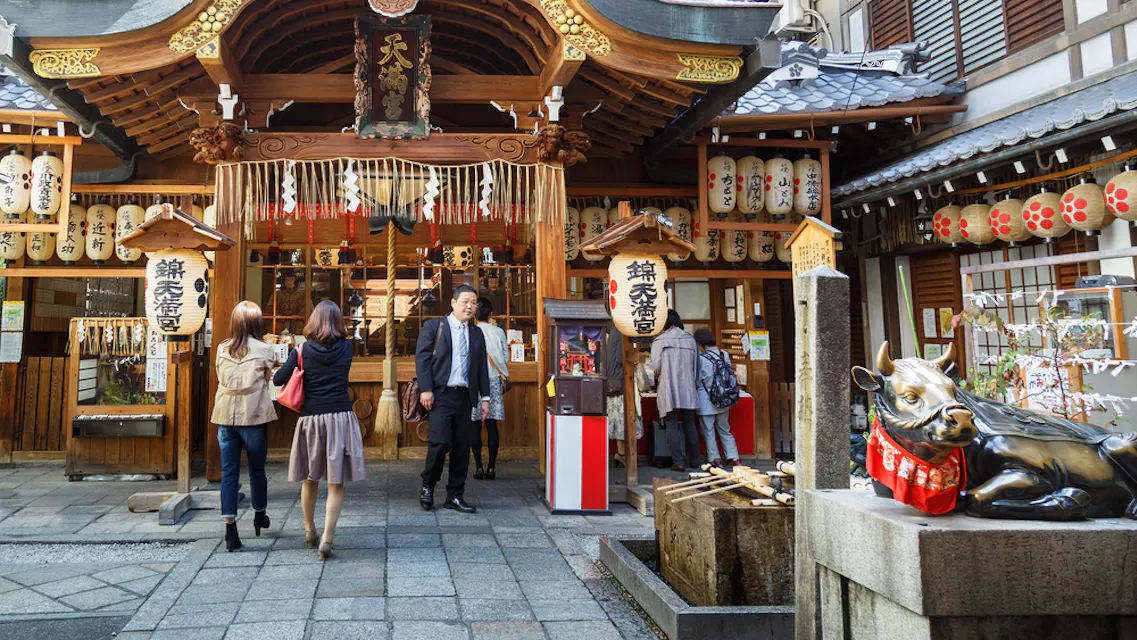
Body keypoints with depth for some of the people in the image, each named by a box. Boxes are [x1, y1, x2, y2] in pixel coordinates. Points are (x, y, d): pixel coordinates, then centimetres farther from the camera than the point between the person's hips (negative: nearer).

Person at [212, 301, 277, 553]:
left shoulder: (222, 350, 4)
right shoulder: (264, 350, -5)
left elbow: (224, 380, 7)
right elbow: (269, 379, 3)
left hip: (225, 417, 3)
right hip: (253, 416, -2)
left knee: (229, 472, 4)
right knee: (257, 470, 14)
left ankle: (230, 527, -1)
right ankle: (260, 515, 32)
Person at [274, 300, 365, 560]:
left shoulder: (302, 350, -2)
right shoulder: (347, 348, 2)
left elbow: (279, 380, -7)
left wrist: (273, 374, 17)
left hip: (311, 418, 1)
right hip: (340, 416, -1)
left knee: (310, 479, 18)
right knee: (336, 482, 1)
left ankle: (309, 530, 34)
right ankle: (326, 539, -5)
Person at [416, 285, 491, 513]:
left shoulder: (476, 333, 16)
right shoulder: (434, 326, 3)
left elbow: (482, 366, 18)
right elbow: (422, 357, -3)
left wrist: (485, 397, 11)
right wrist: (425, 389, -13)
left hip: (464, 397, 5)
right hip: (441, 395, -5)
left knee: (462, 446, 5)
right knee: (441, 442, -13)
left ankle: (455, 496, 15)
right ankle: (427, 487, 11)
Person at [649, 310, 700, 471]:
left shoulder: (659, 341, -4)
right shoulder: (690, 340, 8)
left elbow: (656, 368, -6)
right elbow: (695, 365, 11)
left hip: (668, 388, -3)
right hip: (687, 388, 4)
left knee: (672, 425, 0)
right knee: (689, 425, 12)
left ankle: (678, 462, -2)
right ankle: (694, 460, 18)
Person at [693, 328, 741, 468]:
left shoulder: (701, 358, -15)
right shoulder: (724, 355, 0)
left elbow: (697, 379, -6)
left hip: (706, 400, -5)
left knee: (708, 430, 6)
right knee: (724, 429, 15)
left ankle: (715, 459, 5)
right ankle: (733, 457, 11)